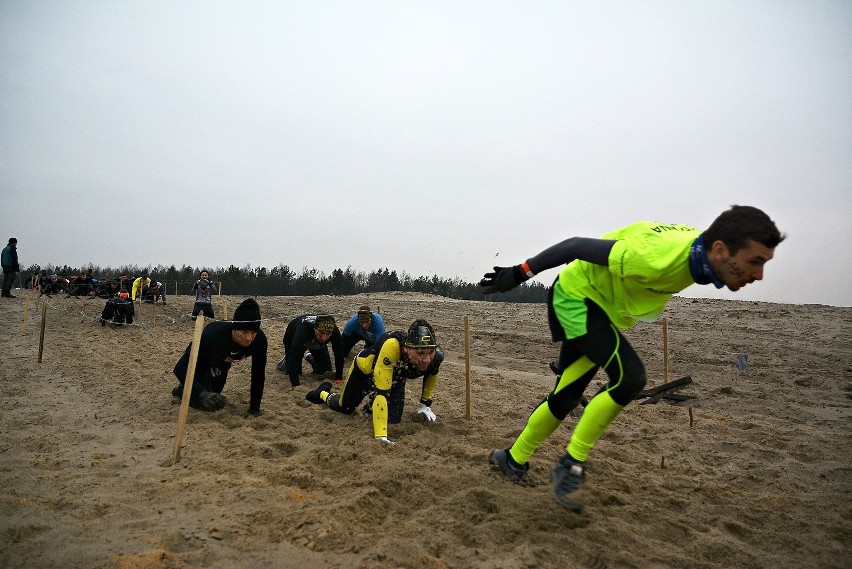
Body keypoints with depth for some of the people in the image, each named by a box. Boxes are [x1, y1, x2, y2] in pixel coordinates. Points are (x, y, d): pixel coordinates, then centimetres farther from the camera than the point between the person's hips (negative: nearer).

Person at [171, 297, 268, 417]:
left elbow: (258, 374, -23)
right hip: (200, 362, -4)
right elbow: (180, 368, -41)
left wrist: (254, 409, -21)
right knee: (205, 403, -15)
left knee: (214, 392, 24)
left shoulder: (259, 339, -36)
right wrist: (202, 394, -55)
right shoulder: (213, 335, -45)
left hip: (222, 361, 4)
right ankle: (183, 389, 14)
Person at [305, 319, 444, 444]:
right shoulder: (392, 346, -49)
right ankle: (323, 393, 47)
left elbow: (432, 374, -5)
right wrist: (380, 436, -50)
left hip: (395, 377, 4)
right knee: (345, 408, 13)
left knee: (393, 419, -5)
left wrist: (425, 404, 1)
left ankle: (373, 405, 29)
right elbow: (382, 392, -47)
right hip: (364, 369, -3)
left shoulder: (435, 356, -32)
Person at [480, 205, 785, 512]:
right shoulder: (657, 258, -37)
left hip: (603, 306, 8)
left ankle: (513, 460, 28)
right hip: (577, 295, -8)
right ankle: (571, 464, -10)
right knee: (630, 377, -24)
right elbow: (578, 245, -29)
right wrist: (520, 273, -20)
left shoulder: (699, 248, -12)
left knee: (566, 397, 11)